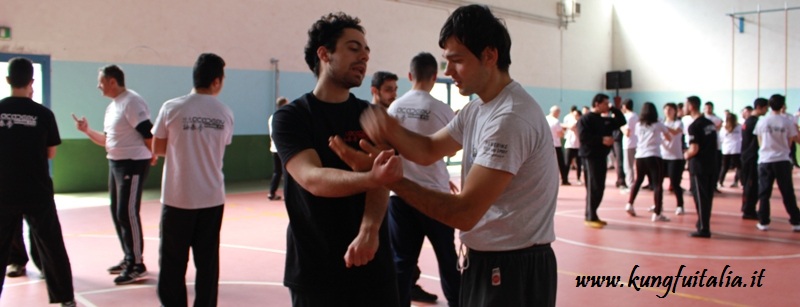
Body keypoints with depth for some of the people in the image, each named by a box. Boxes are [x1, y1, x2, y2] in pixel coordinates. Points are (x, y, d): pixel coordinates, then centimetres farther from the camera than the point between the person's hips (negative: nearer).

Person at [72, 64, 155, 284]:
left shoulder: (132, 102, -16)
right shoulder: (112, 107, 16)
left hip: (133, 164, -10)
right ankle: (129, 258, 26)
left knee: (127, 213, -9)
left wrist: (152, 156, -14)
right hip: (115, 163, 10)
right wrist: (87, 131, 9)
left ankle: (137, 265, -1)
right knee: (117, 213, 14)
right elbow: (108, 140, 20)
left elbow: (148, 132, -20)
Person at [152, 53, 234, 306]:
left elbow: (157, 149, 2)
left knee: (173, 262, 8)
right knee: (207, 262, 8)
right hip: (212, 197, 2)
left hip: (178, 197, -2)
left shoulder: (172, 108, -6)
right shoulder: (225, 114, -1)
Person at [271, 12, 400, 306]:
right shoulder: (291, 117, -5)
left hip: (372, 263, 3)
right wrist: (369, 178, -39)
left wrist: (369, 231, -29)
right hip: (314, 268, -2)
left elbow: (378, 179, -10)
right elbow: (312, 179, -21)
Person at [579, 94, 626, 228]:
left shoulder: (605, 120, 17)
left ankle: (592, 215, 18)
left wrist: (613, 109, 11)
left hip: (601, 156, 9)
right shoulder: (585, 119, -9)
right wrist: (602, 139, -24)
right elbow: (583, 137, -20)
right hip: (590, 156, -9)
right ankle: (590, 218, -6)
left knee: (600, 187, 10)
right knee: (593, 187, -10)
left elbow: (621, 121, 23)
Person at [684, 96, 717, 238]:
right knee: (707, 197, 14)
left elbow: (694, 149, -21)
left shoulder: (694, 126, -16)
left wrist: (687, 155, -1)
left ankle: (703, 229, 3)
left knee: (700, 198, -1)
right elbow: (712, 145, 16)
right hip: (711, 165, 8)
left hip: (699, 166, -8)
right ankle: (705, 226, 23)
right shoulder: (710, 123, 10)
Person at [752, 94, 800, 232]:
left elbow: (760, 143, 6)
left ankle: (763, 222, 5)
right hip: (782, 160, -1)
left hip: (765, 160, 1)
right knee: (788, 193, 6)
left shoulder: (762, 122, 0)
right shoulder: (787, 122, -4)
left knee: (764, 193, 6)